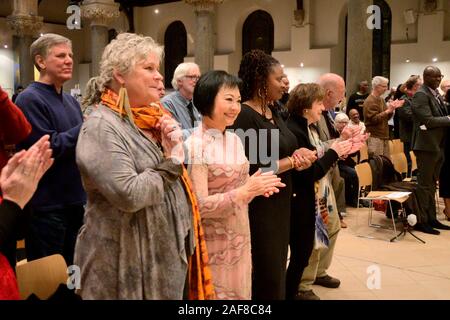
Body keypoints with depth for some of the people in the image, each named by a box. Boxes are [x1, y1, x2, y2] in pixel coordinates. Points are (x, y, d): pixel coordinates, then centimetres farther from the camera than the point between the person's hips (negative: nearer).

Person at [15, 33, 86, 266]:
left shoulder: (70, 100, 12)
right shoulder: (30, 99, -13)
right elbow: (50, 147, -22)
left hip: (74, 200, 8)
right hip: (46, 205, -7)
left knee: (72, 271, 19)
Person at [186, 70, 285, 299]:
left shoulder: (235, 140, 5)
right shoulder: (195, 146, -18)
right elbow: (198, 205, -21)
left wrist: (256, 187, -6)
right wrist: (246, 191, -23)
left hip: (240, 237, 7)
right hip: (213, 244, -7)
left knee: (239, 292, 19)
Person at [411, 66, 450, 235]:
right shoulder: (421, 95, -13)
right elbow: (428, 120, -21)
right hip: (427, 145, -9)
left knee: (431, 184, 15)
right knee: (424, 185, -2)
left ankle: (431, 218, 24)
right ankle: (421, 221, 6)